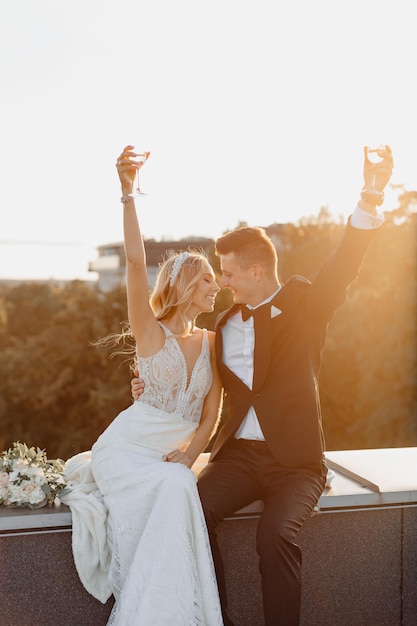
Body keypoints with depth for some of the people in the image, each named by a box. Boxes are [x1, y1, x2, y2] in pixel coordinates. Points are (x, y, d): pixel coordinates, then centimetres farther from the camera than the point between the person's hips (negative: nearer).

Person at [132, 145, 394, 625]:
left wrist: (371, 198, -32)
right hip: (237, 454, 4)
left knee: (275, 533, -30)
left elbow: (342, 267, -16)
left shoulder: (304, 303, 2)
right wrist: (155, 387, 9)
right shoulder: (225, 322, 15)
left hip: (294, 459, -4)